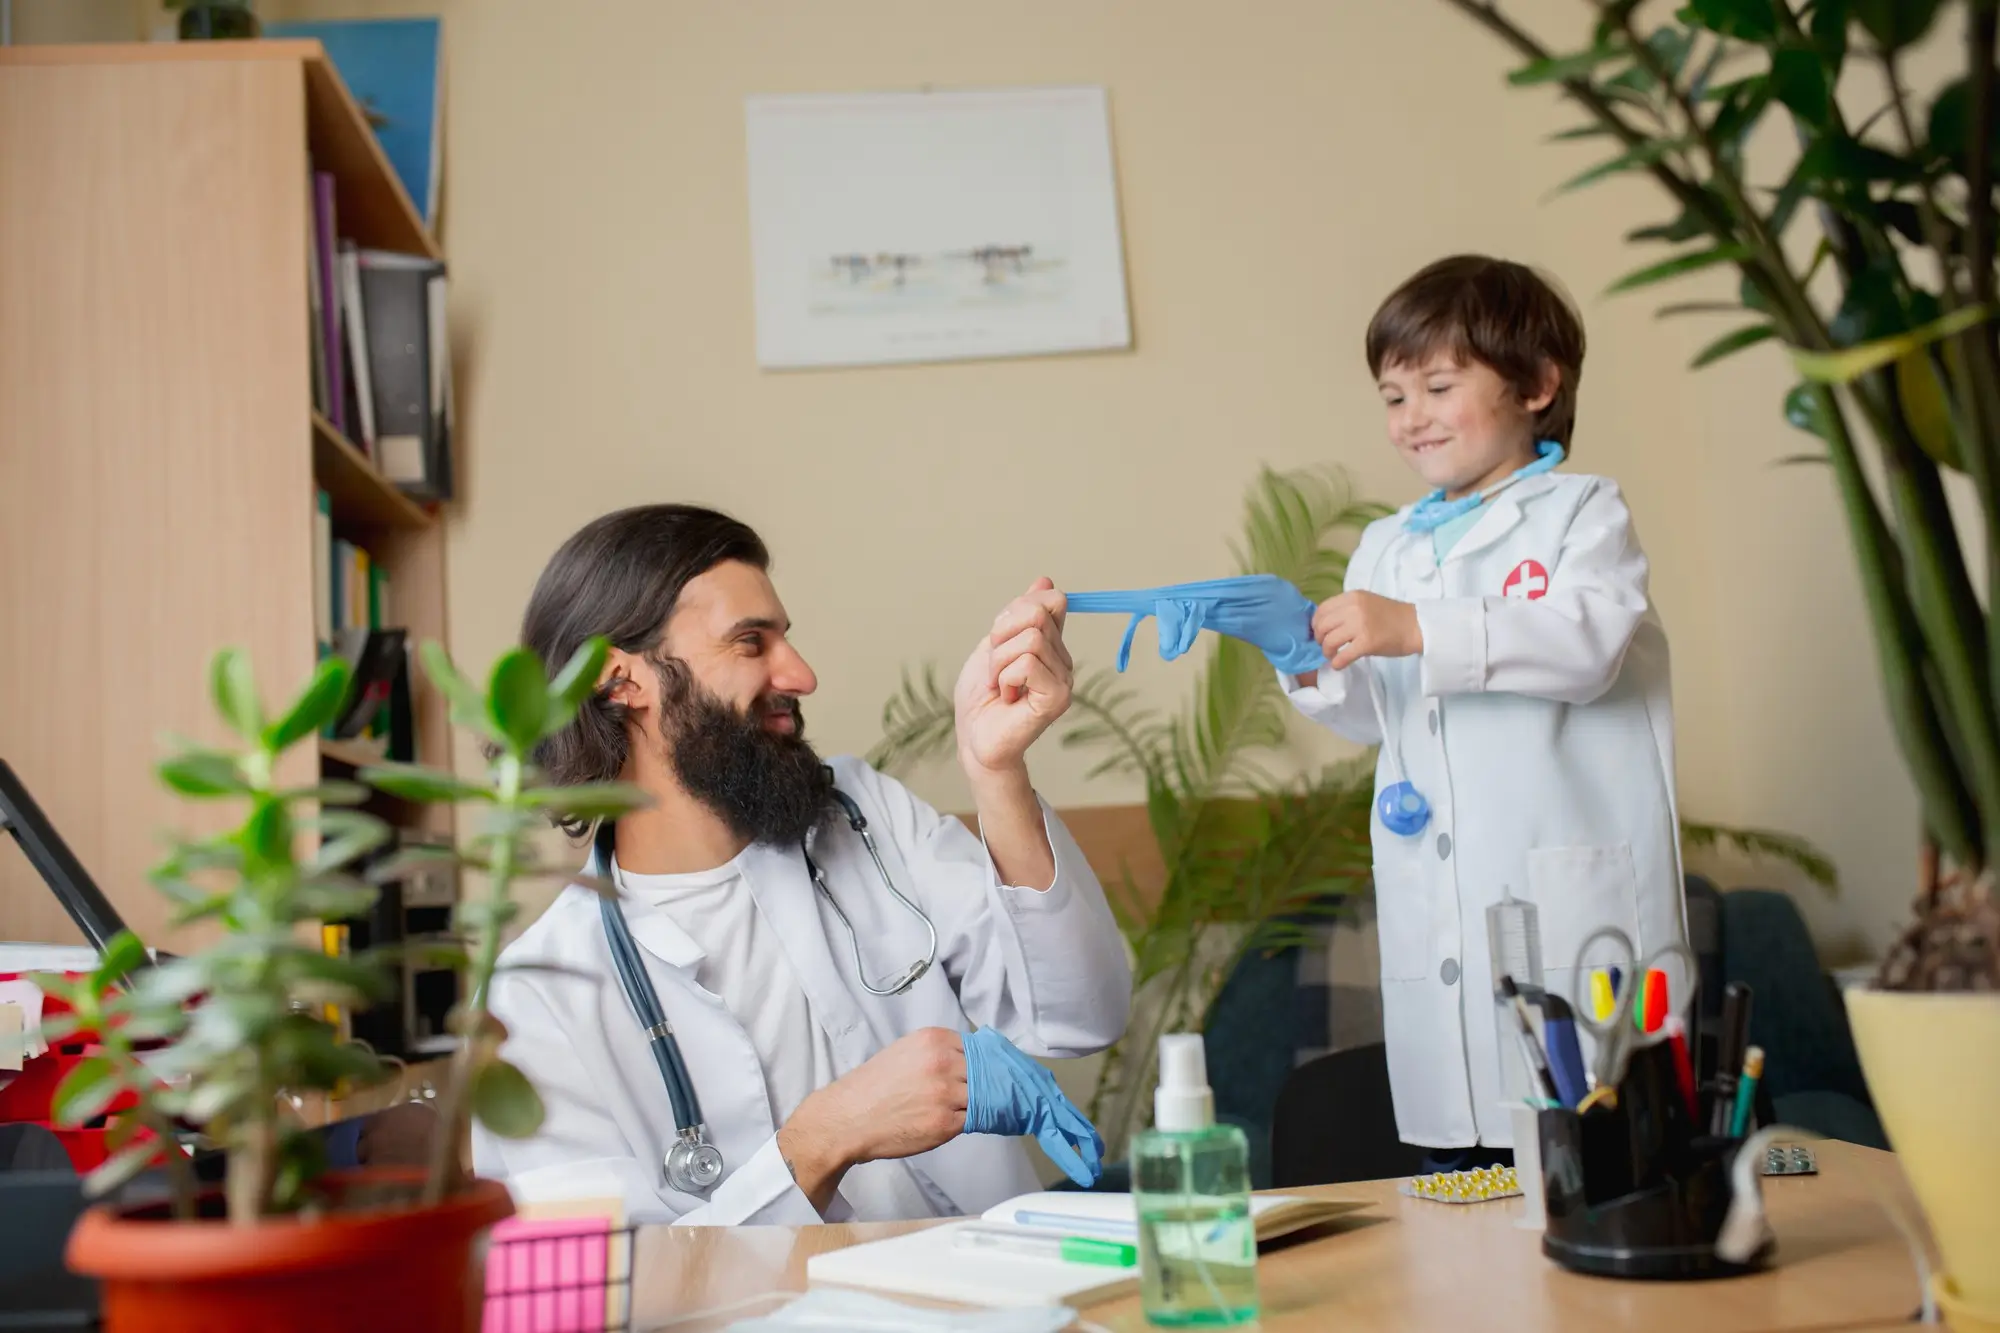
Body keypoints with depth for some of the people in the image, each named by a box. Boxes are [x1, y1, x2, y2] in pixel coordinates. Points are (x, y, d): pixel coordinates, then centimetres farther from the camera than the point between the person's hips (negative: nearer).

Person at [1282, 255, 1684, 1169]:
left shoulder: (1581, 513, 1)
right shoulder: (1385, 547, 18)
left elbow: (1588, 640, -18)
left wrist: (1418, 631, -26)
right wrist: (1315, 668, -3)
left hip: (1575, 915, -5)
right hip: (1437, 925, 5)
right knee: (1459, 1180, 9)